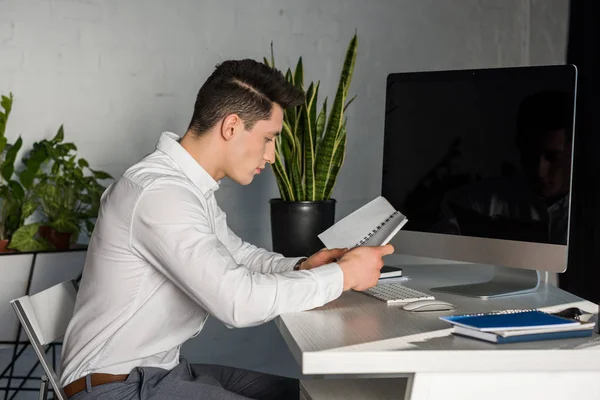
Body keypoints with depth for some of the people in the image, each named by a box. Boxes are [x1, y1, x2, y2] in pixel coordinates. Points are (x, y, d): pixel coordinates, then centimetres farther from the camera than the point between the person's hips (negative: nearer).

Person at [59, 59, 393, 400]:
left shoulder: (193, 186, 7)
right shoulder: (161, 193, -25)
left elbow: (237, 255, 20)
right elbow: (239, 301, -31)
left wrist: (299, 268, 0)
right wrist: (343, 276, -19)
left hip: (161, 369, 10)